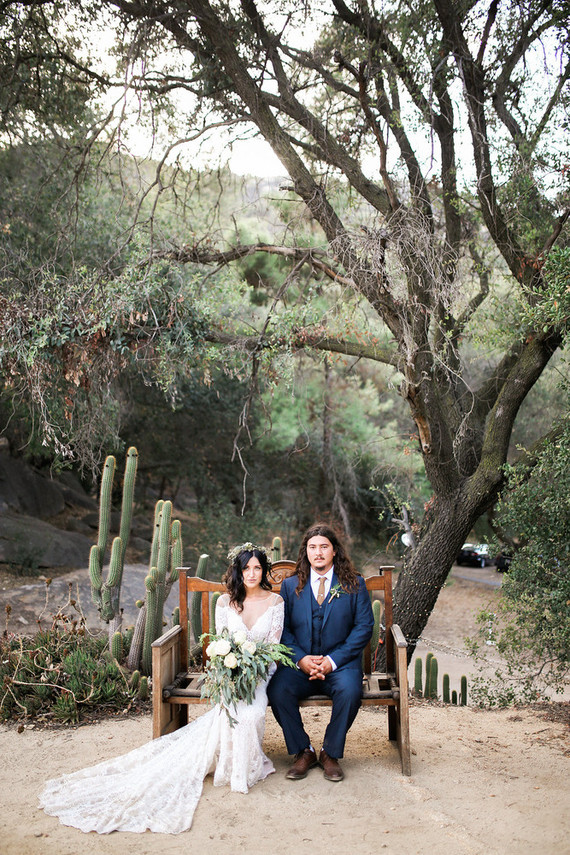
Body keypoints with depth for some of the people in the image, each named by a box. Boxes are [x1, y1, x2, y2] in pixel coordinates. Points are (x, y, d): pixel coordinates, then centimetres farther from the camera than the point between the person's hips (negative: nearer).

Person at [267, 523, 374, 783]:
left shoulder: (354, 584, 5)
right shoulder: (290, 585, 11)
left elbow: (364, 627, -2)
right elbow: (283, 628, 7)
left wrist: (333, 661, -12)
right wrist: (301, 659, -12)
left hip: (340, 663, -1)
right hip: (299, 664, 2)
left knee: (350, 691, -32)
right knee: (277, 690, -27)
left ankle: (331, 753, -7)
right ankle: (303, 751, -4)